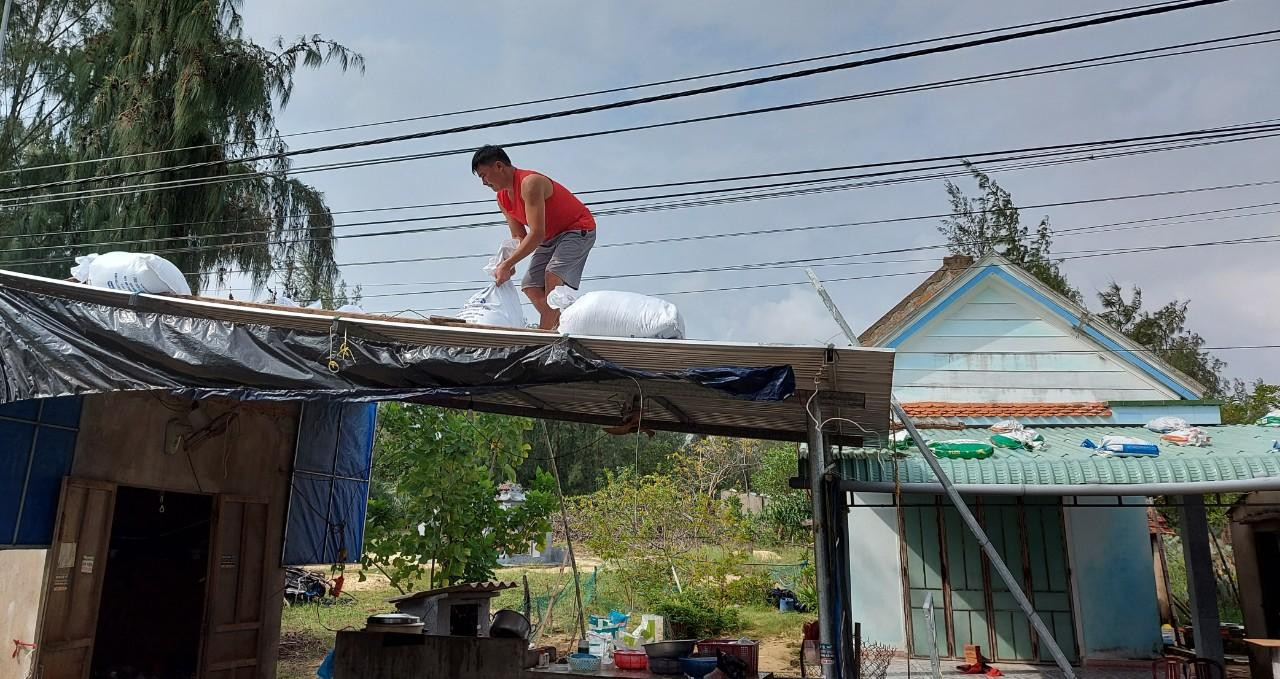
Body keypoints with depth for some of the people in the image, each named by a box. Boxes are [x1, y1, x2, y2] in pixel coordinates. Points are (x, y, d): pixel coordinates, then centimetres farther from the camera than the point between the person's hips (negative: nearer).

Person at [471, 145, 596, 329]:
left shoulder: (530, 183, -27)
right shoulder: (503, 198, 3)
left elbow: (537, 235, -33)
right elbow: (519, 237, 6)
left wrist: (507, 264, -32)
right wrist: (508, 263, -13)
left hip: (579, 229, -10)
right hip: (550, 238, 10)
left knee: (553, 274, -30)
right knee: (530, 286, 0)